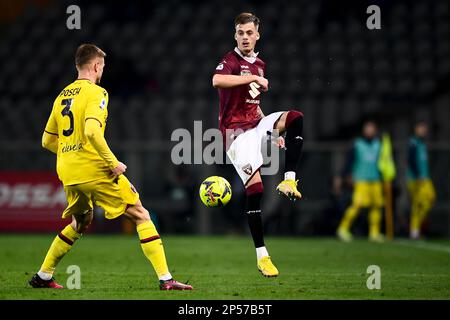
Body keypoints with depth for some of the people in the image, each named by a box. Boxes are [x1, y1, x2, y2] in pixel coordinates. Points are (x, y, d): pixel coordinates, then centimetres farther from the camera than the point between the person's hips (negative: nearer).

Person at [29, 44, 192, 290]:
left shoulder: (63, 96, 14)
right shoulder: (95, 93, -8)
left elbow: (47, 141, 18)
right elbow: (91, 131, -25)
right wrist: (113, 162, -19)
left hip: (68, 174, 7)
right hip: (94, 170, -7)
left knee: (81, 222, 28)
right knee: (141, 216, -1)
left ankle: (43, 277, 27)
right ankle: (165, 279, -8)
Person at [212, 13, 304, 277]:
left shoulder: (260, 65, 16)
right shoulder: (231, 61, -7)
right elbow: (217, 80, -32)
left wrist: (272, 133, 24)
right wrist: (254, 78, -25)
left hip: (255, 125, 6)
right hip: (236, 131, -6)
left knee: (295, 118, -20)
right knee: (255, 187, -15)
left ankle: (289, 180, -19)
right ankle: (262, 255, -8)